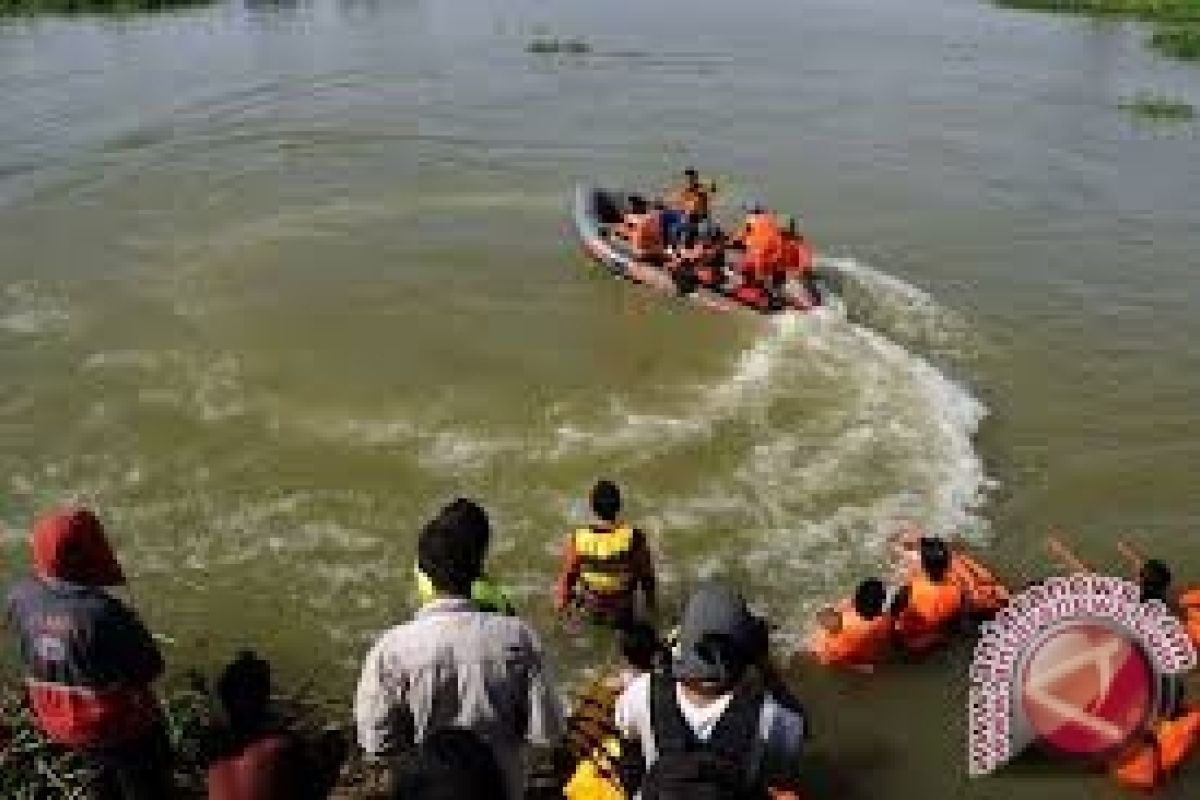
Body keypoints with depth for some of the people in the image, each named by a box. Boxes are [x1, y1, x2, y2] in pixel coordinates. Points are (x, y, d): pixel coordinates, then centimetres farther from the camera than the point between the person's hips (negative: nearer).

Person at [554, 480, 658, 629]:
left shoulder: (578, 539, -22)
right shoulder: (634, 537, -24)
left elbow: (567, 576, -8)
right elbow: (646, 575, -11)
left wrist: (561, 601, 11)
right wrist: (651, 602, 8)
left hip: (591, 611, 2)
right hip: (623, 614, -2)